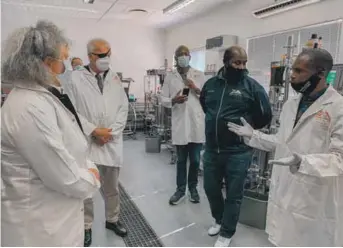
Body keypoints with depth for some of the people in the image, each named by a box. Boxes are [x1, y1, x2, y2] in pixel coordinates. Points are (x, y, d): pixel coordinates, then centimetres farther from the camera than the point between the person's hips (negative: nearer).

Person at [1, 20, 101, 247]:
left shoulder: (44, 95, 4)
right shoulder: (30, 108, -28)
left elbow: (70, 145, 10)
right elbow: (64, 176, -28)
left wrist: (89, 168, -5)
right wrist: (92, 180, -9)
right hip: (41, 224, -9)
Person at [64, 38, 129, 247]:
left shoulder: (115, 78, 8)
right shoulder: (76, 78, -3)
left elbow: (123, 108, 4)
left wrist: (111, 132, -7)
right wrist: (93, 131, -13)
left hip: (112, 141, 3)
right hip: (86, 141, -2)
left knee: (112, 186, 15)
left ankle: (112, 219, 35)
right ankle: (86, 226, 27)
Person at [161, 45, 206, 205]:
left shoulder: (199, 75, 5)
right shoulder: (170, 77, 5)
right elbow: (163, 99, 3)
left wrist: (196, 89, -12)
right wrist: (173, 100, -18)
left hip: (197, 124, 0)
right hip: (179, 125, 0)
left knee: (195, 160, 10)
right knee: (181, 160, 12)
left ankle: (193, 188, 30)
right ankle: (180, 189, 27)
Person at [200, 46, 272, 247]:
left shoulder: (253, 86, -8)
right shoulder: (211, 84, 4)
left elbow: (265, 116, -1)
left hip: (238, 152, -4)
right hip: (212, 149, 4)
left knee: (234, 195, 10)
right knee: (211, 188, 18)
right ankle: (219, 220, 45)